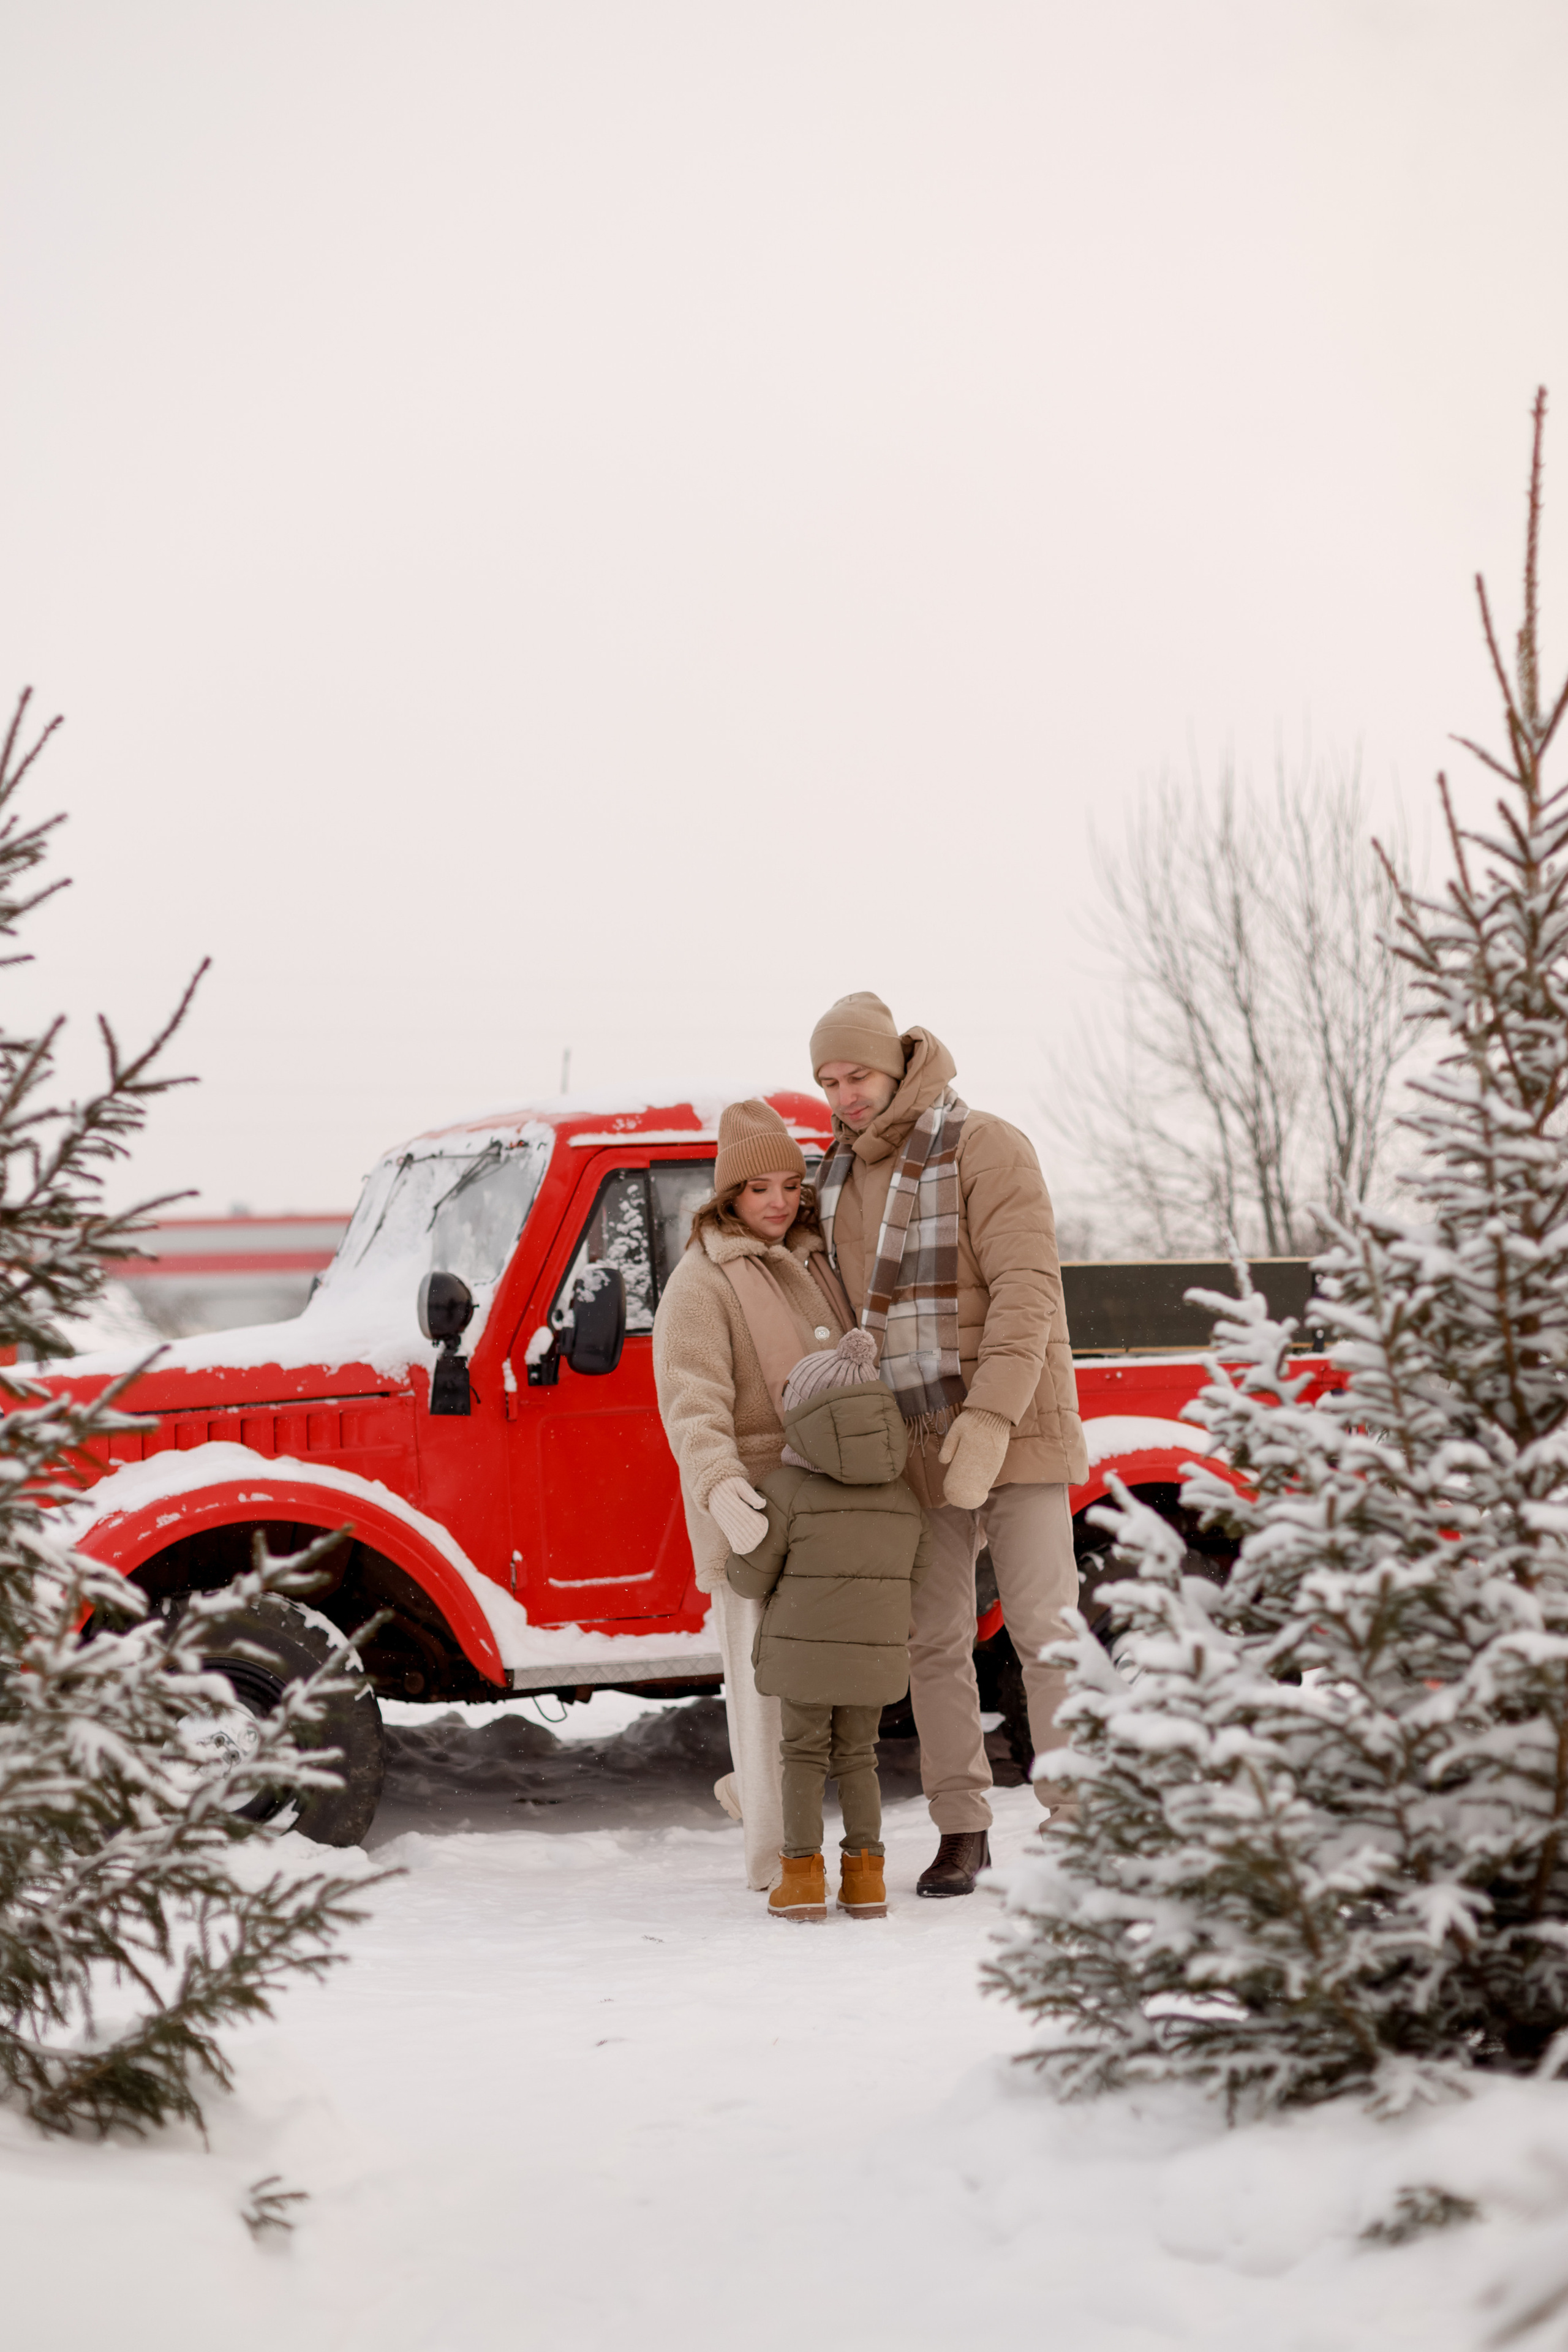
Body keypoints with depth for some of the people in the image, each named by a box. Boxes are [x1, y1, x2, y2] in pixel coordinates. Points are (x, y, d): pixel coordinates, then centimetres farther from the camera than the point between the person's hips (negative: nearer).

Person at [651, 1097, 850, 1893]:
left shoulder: (811, 1266, 16)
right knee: (768, 1681, -5)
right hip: (751, 1512, -7)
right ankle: (775, 1857, 2)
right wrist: (724, 1494, -36)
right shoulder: (702, 1283, -9)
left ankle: (758, 1786, 32)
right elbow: (693, 1405, -21)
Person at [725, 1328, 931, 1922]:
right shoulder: (902, 1498, 7)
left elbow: (750, 1577, -6)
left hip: (803, 1648, -3)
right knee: (857, 1759, 14)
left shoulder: (785, 1489, -9)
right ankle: (864, 1873, 8)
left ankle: (802, 1874, 2)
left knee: (803, 1757, 7)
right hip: (877, 1651, 3)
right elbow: (916, 1571, 13)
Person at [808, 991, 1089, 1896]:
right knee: (934, 1641, 5)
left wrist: (991, 1420, -29)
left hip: (1014, 1431, -6)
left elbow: (1028, 1291, -20)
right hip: (918, 1442, 6)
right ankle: (962, 1828, 12)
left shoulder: (987, 1150, -11)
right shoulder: (841, 1178, 10)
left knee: (1044, 1628, -6)